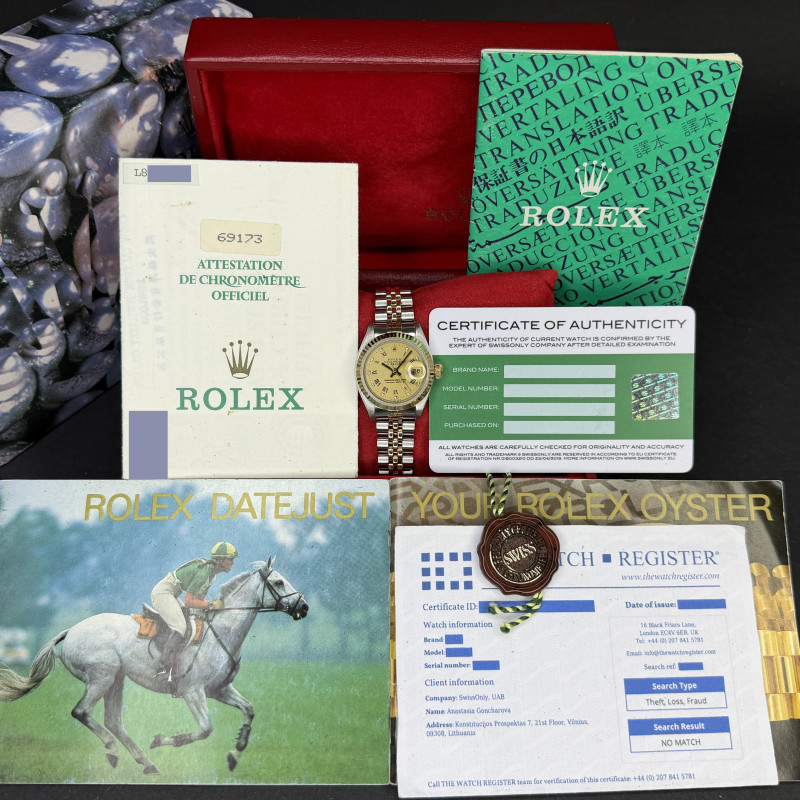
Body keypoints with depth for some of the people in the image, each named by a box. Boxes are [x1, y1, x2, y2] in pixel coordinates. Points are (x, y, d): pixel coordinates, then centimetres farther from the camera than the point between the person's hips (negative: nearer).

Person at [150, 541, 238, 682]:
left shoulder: (211, 572, 8)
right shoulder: (204, 571, -23)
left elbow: (199, 599, 12)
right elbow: (188, 602, -23)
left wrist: (217, 604, -3)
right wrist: (211, 604, -19)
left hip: (170, 594, 11)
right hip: (162, 593, -11)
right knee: (180, 627, -20)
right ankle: (164, 665, -25)